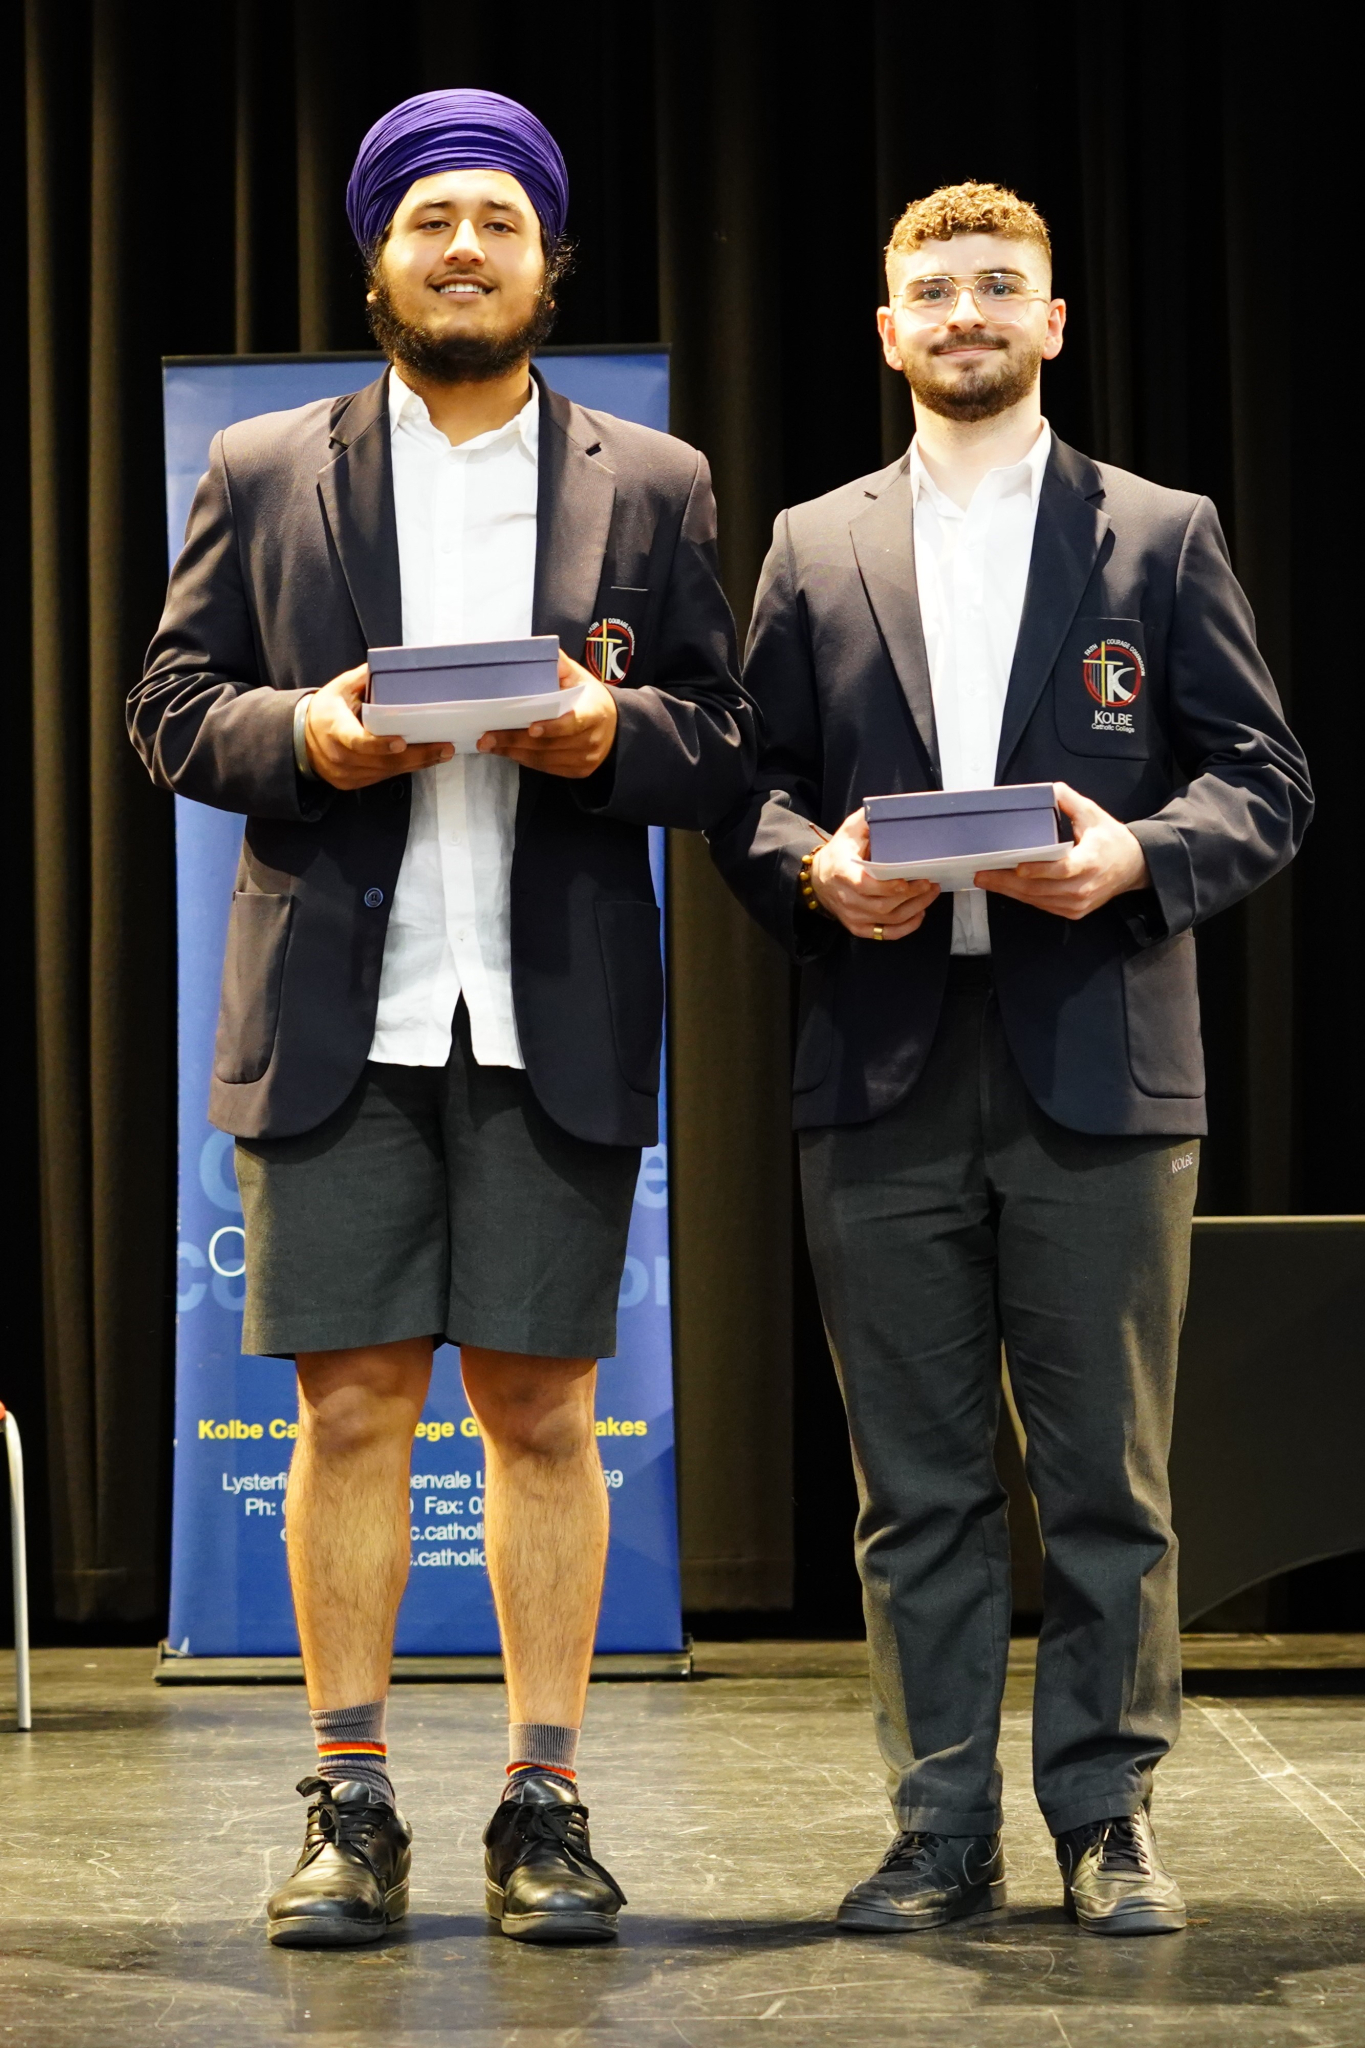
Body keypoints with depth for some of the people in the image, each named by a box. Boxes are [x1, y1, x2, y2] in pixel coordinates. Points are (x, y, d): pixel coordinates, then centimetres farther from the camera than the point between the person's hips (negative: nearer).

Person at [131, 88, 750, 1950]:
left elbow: (725, 742, 9)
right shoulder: (264, 477, 12)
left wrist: (615, 732, -12)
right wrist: (300, 734, -10)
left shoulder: (652, 489, 12)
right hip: (338, 1013, 0)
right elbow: (170, 707, 9)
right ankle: (351, 1806, 8)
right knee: (349, 1407, 0)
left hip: (557, 1024, 0)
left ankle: (544, 1807, 9)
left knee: (542, 1412, 2)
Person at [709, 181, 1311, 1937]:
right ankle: (940, 1828, 13)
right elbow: (750, 787, 13)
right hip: (884, 1070, 2)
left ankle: (1105, 1821, 13)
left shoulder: (1164, 537, 9)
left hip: (1099, 1066, -1)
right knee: (916, 1483, 5)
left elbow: (1264, 780, 5)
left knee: (1108, 1476, 2)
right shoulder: (815, 549, 14)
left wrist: (1141, 855, -13)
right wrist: (814, 869, -8)